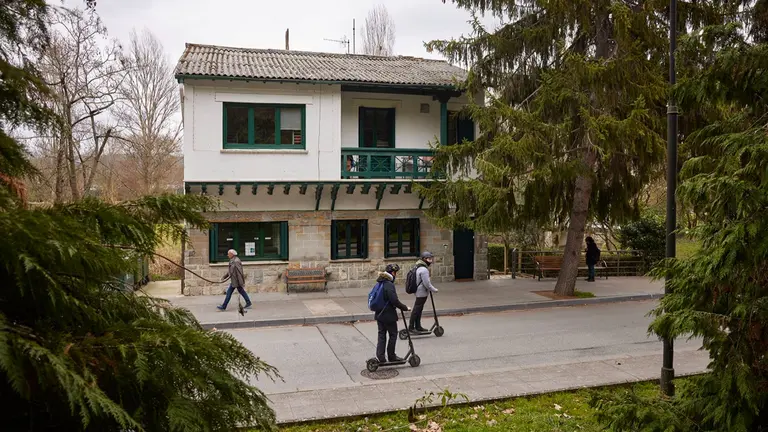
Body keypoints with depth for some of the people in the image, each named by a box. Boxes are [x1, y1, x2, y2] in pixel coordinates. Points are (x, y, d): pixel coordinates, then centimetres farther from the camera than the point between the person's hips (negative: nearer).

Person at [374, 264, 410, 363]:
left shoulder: (380, 283, 7)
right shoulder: (389, 285, -21)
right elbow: (394, 301, -23)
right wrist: (405, 308, -13)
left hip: (379, 314, 8)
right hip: (388, 315, -8)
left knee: (381, 335, 12)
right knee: (393, 335, 7)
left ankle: (380, 356, 9)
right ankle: (391, 356, 17)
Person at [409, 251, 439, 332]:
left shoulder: (419, 267, 12)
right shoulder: (423, 270, -22)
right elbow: (427, 284, -21)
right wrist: (434, 290, -8)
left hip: (419, 292, 10)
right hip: (422, 293, -10)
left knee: (419, 309, 16)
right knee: (417, 309, -3)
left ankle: (418, 326, 25)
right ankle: (411, 327, 4)